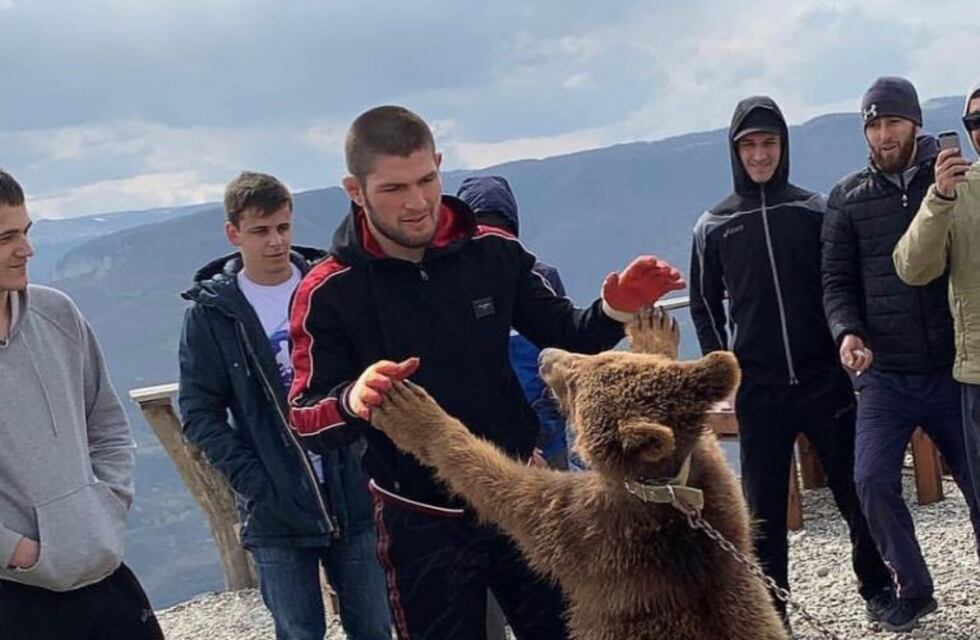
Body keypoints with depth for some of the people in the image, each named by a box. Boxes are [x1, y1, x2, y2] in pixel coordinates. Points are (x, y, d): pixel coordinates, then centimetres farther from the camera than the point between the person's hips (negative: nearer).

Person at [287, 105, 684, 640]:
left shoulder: (493, 253, -6)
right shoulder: (327, 293, -12)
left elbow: (566, 337, 4)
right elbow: (304, 422, -15)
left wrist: (614, 311, -18)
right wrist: (353, 401, -38)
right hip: (423, 525, -2)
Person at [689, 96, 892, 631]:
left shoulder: (814, 209, 5)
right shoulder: (713, 226, 5)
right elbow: (704, 304, 11)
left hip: (825, 378, 0)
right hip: (758, 389, 0)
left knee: (854, 488, 5)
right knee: (764, 506, 4)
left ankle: (876, 587, 24)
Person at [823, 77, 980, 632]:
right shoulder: (848, 198, 5)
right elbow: (838, 281, 3)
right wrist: (848, 332, -12)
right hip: (885, 375, 1)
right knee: (873, 481, -8)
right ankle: (914, 590, 14)